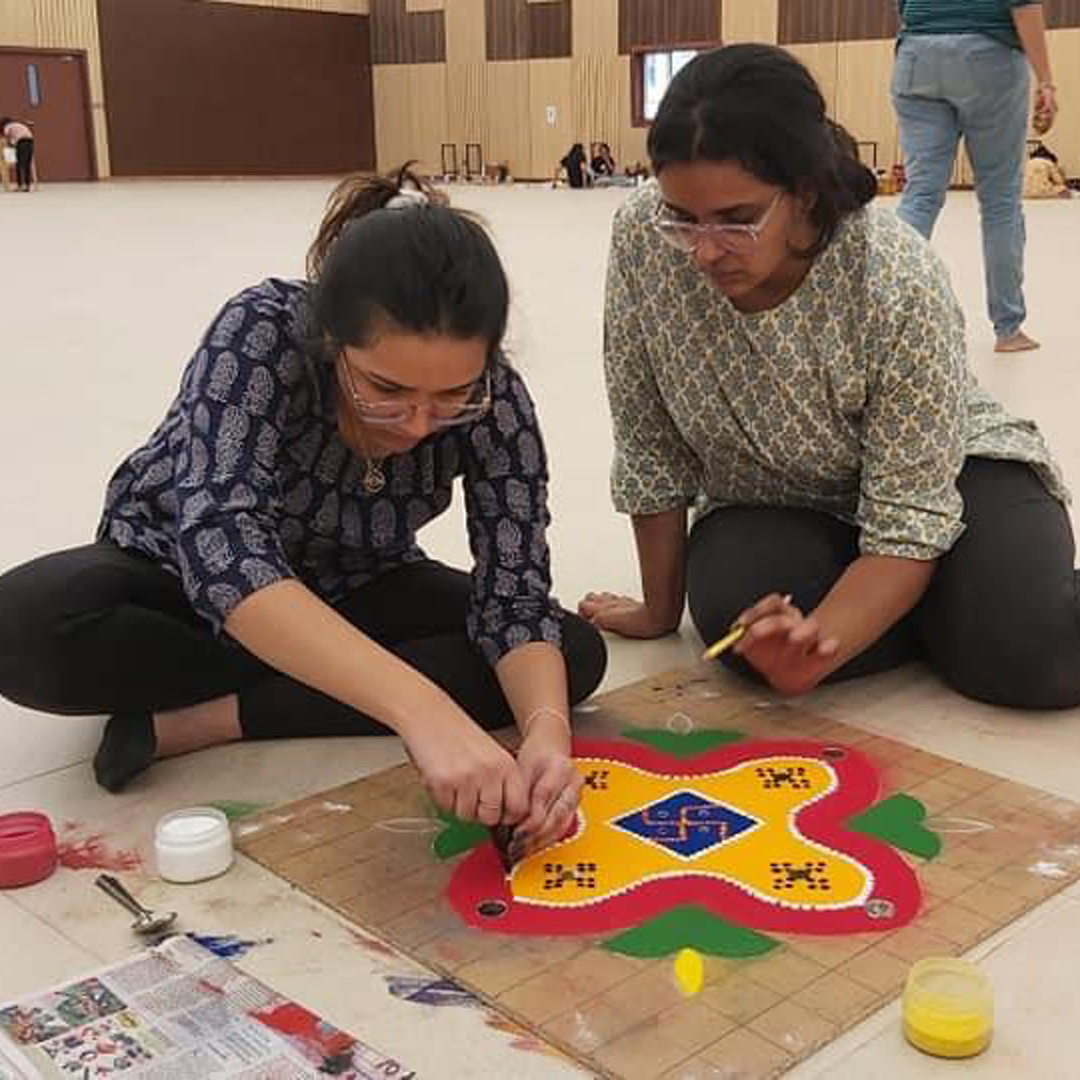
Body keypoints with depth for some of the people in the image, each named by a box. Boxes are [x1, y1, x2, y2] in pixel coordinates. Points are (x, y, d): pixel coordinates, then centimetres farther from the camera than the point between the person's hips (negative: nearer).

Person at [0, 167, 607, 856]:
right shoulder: (262, 332, -34)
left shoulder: (495, 403, -24)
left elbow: (515, 595, -23)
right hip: (177, 571, -2)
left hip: (349, 593, 3)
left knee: (576, 654, -21)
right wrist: (421, 707, -56)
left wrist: (547, 730, -45)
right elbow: (221, 542, -46)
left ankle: (202, 718, -20)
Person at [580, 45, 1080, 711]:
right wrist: (660, 608, -3)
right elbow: (650, 447, -11)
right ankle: (933, 611, 0)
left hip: (945, 473, -3)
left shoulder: (900, 282, -29)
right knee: (733, 611, -30)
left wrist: (816, 649, -42)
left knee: (1026, 652, -29)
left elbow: (909, 523, -26)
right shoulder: (642, 240, -23)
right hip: (771, 505, 3)